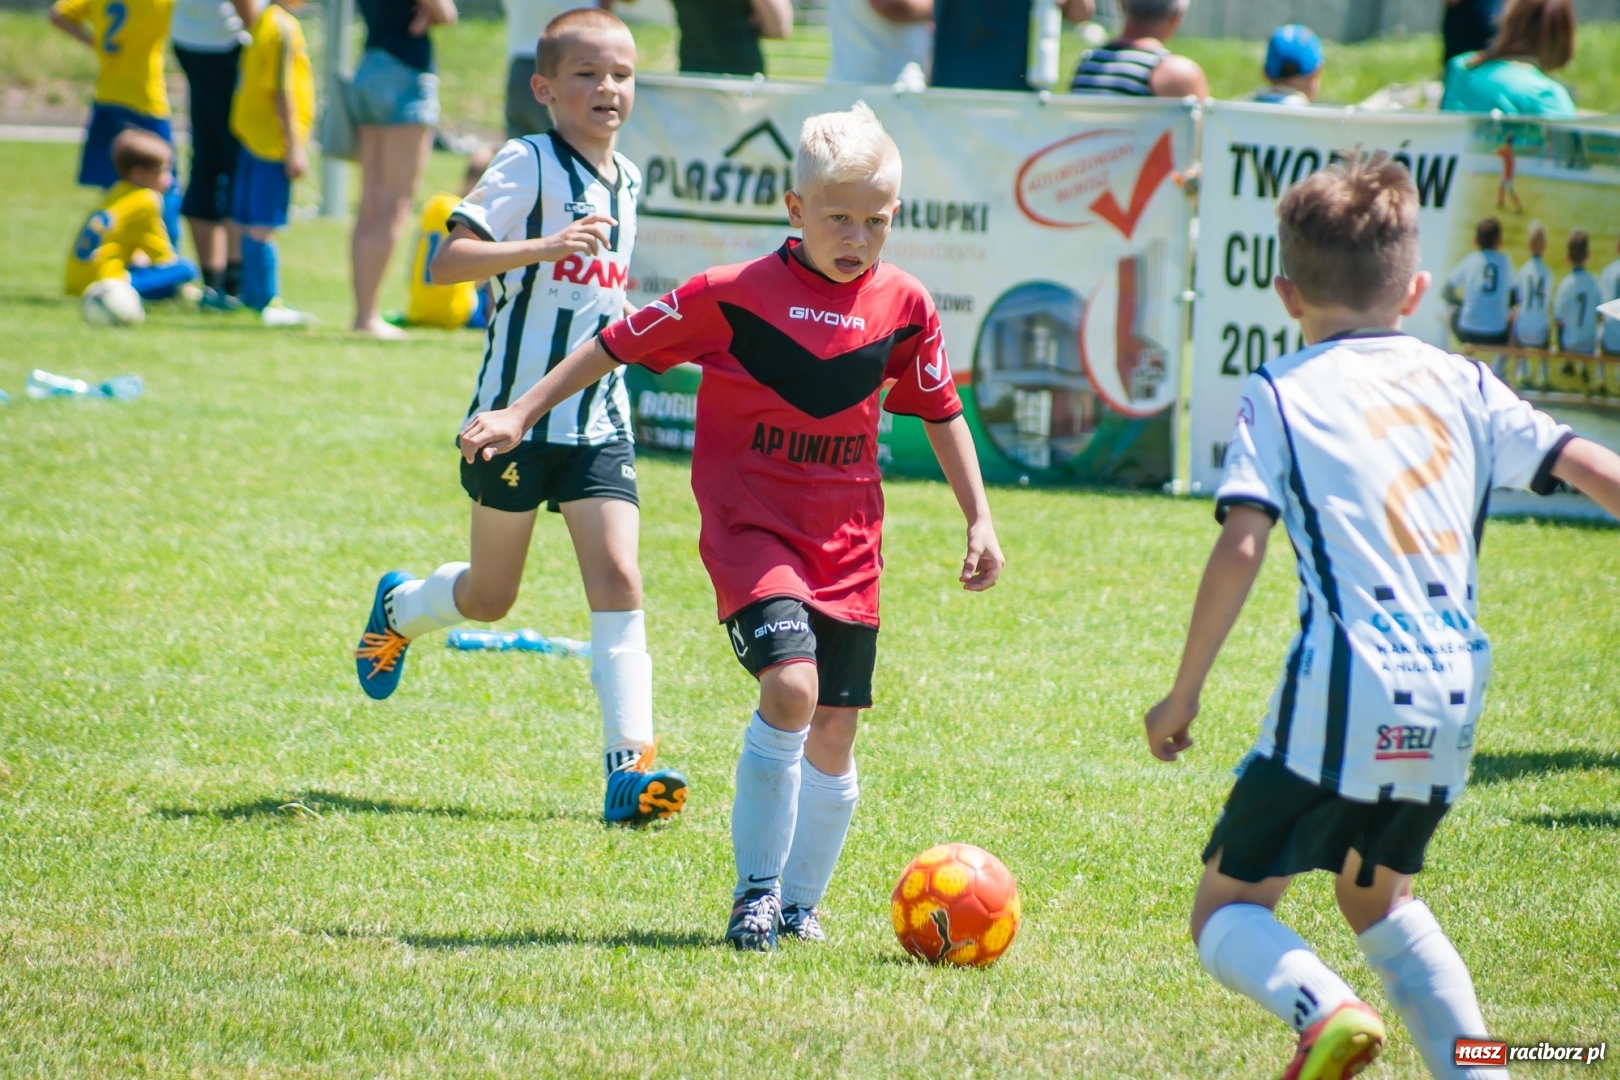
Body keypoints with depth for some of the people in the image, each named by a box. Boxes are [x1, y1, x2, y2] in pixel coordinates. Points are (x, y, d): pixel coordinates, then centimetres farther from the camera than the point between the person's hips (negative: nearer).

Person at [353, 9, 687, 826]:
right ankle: (397, 609, 43)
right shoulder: (529, 164, -11)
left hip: (600, 421, 5)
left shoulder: (625, 181, 11)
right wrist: (544, 248, -33)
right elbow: (447, 261, -22)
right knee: (490, 599, 10)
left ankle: (630, 761, -14)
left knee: (618, 581, -12)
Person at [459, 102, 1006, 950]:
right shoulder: (734, 295, -9)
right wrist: (520, 413, -2)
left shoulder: (903, 308, 1)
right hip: (750, 528, -4)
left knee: (835, 730, 5)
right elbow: (619, 345, 0)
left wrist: (979, 521, 14)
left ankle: (800, 901, 23)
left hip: (848, 541, 4)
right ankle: (756, 889, -10)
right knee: (791, 687, -24)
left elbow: (941, 412, 16)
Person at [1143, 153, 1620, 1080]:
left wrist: (1185, 692, -2)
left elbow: (1241, 548, -8)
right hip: (1451, 700, 5)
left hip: (1343, 697, -5)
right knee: (1377, 896, 29)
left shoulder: (1282, 394, 1)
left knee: (1228, 911, 6)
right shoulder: (1462, 385, 12)